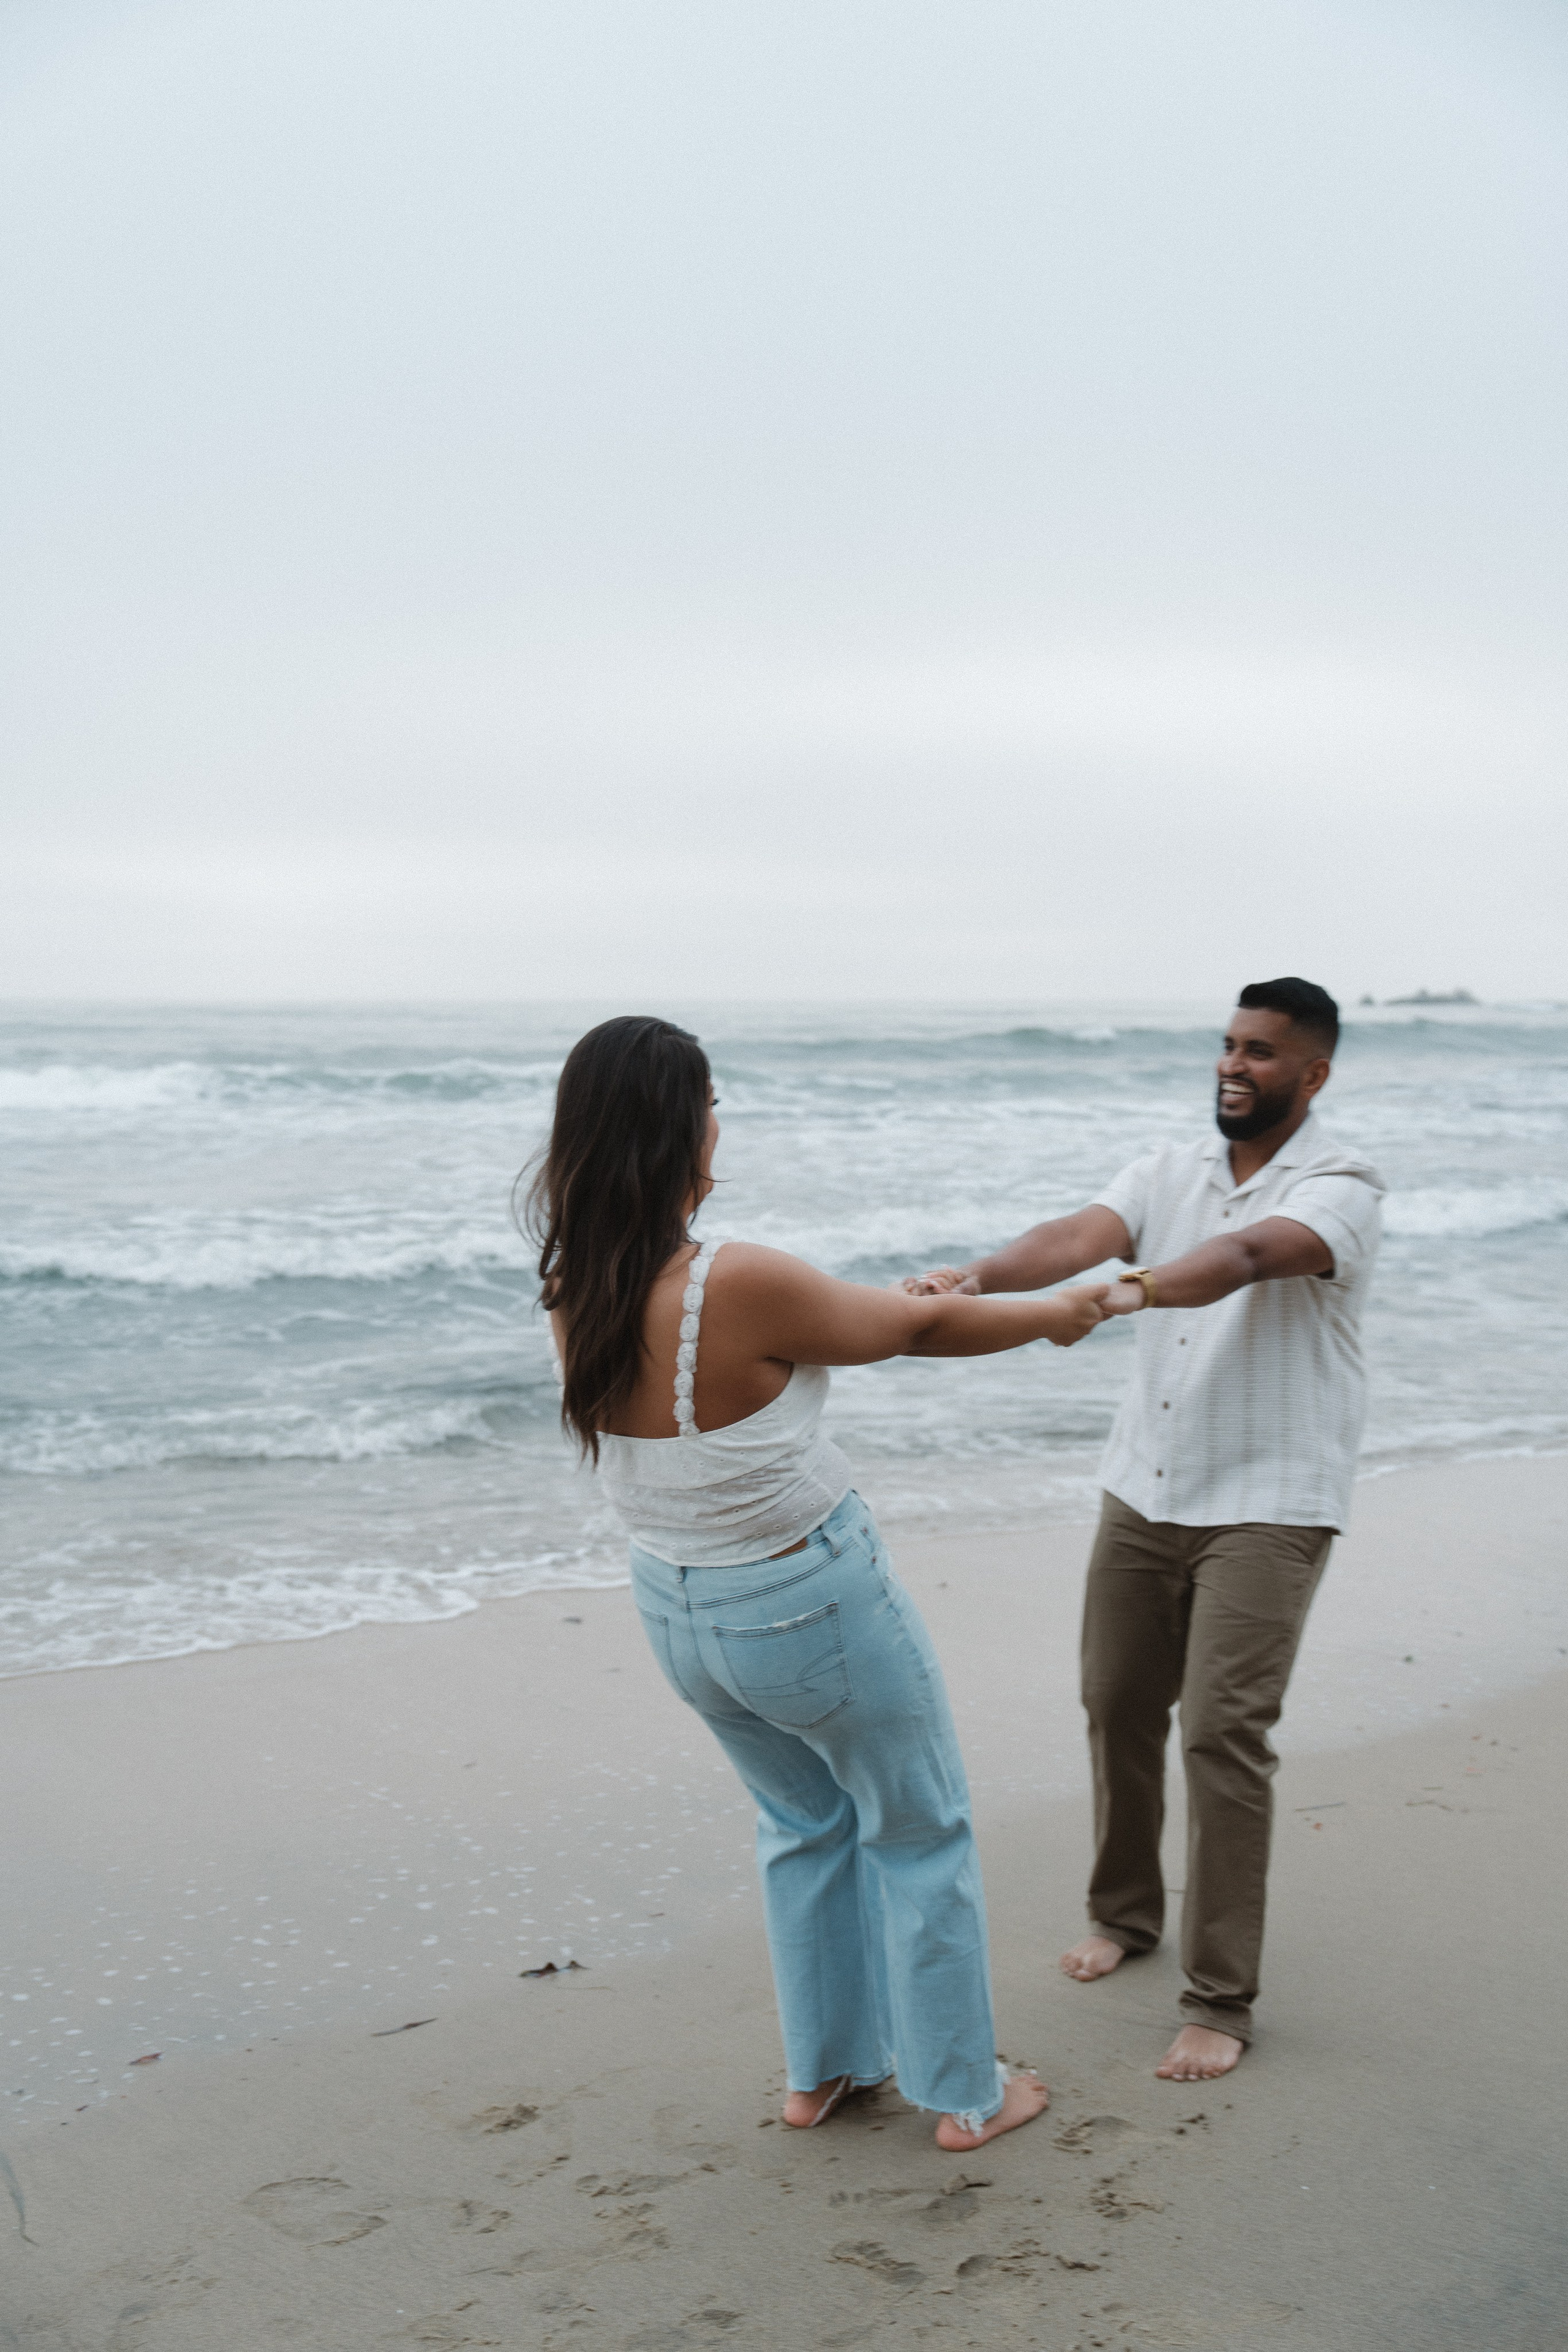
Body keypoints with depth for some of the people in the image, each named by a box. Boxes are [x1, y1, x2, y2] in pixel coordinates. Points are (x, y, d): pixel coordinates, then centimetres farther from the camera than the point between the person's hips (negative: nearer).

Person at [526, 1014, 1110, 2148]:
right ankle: (965, 2093, 32)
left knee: (805, 1821, 29)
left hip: (679, 1610, 7)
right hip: (813, 1606, -7)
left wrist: (902, 1301, 17)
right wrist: (1053, 1314, 5)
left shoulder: (577, 1294, -7)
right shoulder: (741, 1286, -30)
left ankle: (822, 2069, 41)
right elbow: (917, 1329, -13)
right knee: (920, 1834, 17)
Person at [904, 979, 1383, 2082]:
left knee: (1223, 1733, -10)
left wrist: (1132, 1290, -50)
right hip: (1145, 1490, 6)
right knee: (1118, 1706, 12)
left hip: (1266, 1505, -5)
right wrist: (979, 1275, -31)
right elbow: (1081, 1234, -11)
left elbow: (1246, 1257, -31)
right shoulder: (1173, 1168, 8)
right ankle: (1125, 1911, 34)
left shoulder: (1341, 1185, -9)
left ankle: (1222, 2000, 0)